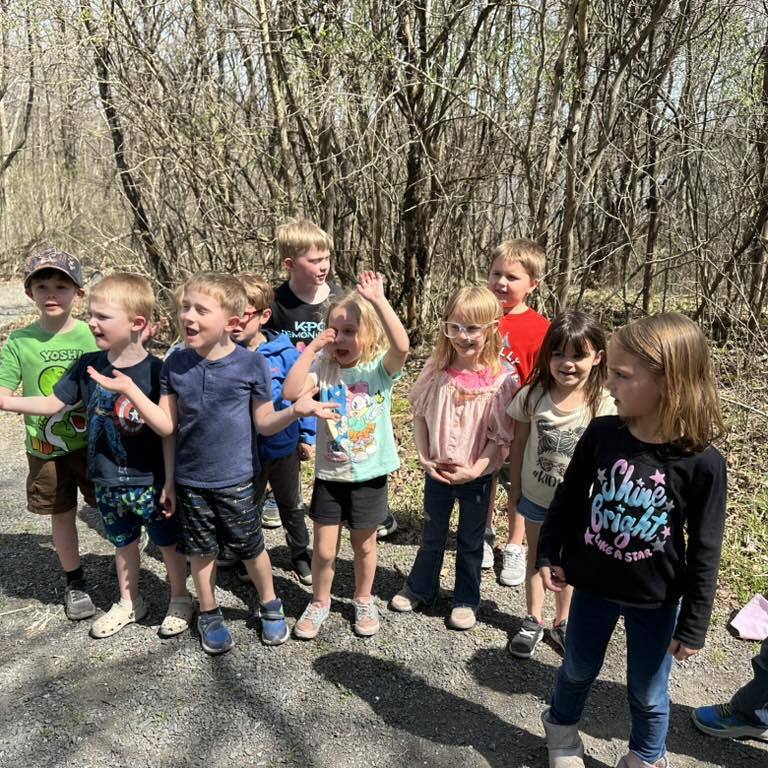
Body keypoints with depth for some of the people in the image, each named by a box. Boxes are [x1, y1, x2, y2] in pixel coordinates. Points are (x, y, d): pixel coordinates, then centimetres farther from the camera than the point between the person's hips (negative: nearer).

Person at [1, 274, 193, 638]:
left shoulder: (155, 372, -20)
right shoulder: (88, 365, -5)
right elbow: (52, 403, 4)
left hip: (150, 482, -5)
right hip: (107, 481, 5)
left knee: (169, 541, 15)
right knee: (123, 543, 24)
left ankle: (180, 600, 38)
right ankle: (129, 602, 45)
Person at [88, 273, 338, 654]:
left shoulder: (252, 364, -13)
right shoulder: (175, 364, -6)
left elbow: (263, 423, -7)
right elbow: (167, 427, -4)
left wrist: (295, 410, -24)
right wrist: (130, 390, -10)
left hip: (236, 480, -2)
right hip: (190, 480, 2)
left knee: (250, 548, 12)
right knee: (201, 550, 17)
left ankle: (270, 605, 39)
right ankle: (209, 614, 40)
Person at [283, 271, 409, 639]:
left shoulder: (380, 368, -12)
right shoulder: (324, 368, -7)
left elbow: (402, 346, -34)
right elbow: (291, 392, -23)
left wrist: (379, 301, -37)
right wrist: (310, 349, -19)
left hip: (369, 475, -1)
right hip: (329, 474, 1)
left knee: (364, 544, 18)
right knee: (324, 549, 10)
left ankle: (364, 601, 41)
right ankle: (319, 602, 36)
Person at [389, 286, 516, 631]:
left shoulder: (500, 380, -17)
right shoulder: (436, 369, -10)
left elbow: (500, 436, -13)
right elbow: (419, 415, 0)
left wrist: (475, 470, -19)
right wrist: (424, 457, -7)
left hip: (477, 475, -2)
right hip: (437, 470, 2)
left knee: (470, 541, 16)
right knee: (432, 534, 22)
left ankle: (466, 600, 36)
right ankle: (419, 587, 42)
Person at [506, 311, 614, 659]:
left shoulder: (602, 405, -18)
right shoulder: (533, 395, -14)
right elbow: (518, 443, -4)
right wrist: (514, 486, 1)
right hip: (535, 496, 1)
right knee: (536, 558, 19)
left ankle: (562, 622, 38)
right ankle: (533, 621, 35)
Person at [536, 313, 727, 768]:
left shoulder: (702, 462, -21)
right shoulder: (602, 434, -14)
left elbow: (705, 550, -12)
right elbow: (569, 499, 1)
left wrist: (694, 623, -8)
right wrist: (549, 553, 2)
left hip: (656, 599, -2)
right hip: (593, 583, 3)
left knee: (649, 694, 17)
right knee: (578, 670, 23)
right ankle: (562, 731, 51)